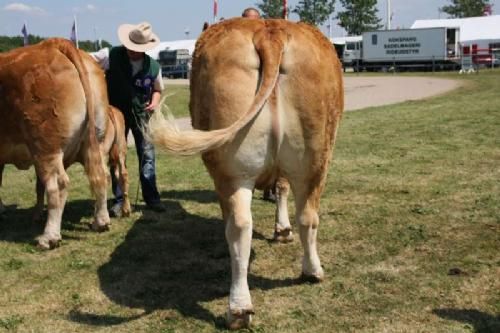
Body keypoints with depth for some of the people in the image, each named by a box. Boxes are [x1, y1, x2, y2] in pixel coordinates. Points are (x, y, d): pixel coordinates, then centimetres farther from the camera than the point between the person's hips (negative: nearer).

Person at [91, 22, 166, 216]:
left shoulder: (153, 67, -8)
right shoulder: (112, 56, -14)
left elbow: (158, 89, 9)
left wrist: (155, 102, -9)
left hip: (142, 115, 1)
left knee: (147, 155, 4)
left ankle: (151, 198, 15)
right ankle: (119, 200, 15)